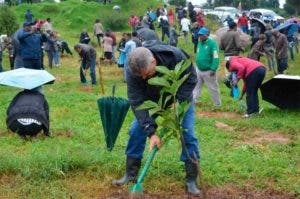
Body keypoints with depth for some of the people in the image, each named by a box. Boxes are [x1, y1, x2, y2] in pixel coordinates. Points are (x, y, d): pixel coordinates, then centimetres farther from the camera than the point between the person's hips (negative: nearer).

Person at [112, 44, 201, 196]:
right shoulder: (134, 72, -33)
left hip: (179, 98, -1)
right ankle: (130, 174, 9)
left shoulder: (175, 56, -38)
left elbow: (191, 79, -23)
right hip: (151, 99, 2)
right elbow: (137, 103, -33)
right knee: (136, 131, -7)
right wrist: (151, 132, -40)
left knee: (188, 134, -11)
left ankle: (191, 180, 1)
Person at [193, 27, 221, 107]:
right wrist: (197, 64, 16)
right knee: (196, 86, 10)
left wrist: (213, 69, -25)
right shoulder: (200, 43, 9)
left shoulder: (212, 43, -16)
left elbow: (215, 57, -21)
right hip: (199, 70, 7)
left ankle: (217, 104, 20)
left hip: (208, 71, -7)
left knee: (213, 88, 6)